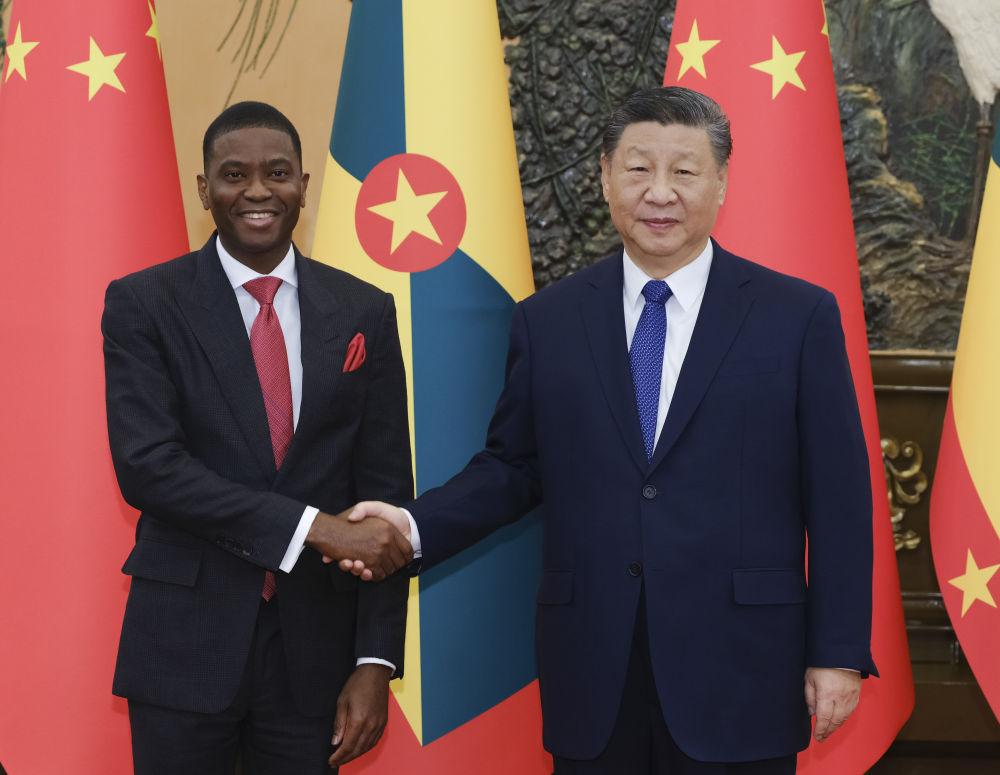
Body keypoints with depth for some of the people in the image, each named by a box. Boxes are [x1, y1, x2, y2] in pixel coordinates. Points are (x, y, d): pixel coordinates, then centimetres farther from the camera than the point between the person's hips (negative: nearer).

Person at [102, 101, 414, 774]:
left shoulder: (363, 313, 4)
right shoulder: (142, 306, -2)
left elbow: (385, 488, 4)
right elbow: (146, 465, -14)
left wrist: (376, 660, -2)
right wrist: (311, 526, -20)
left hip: (317, 644, 2)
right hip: (185, 643, -2)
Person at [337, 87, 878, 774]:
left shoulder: (799, 316, 0)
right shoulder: (547, 321, 7)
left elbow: (838, 498, -1)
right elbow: (512, 468, 11)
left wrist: (838, 655, -4)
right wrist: (416, 526, -6)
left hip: (738, 672, -2)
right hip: (593, 677, 2)